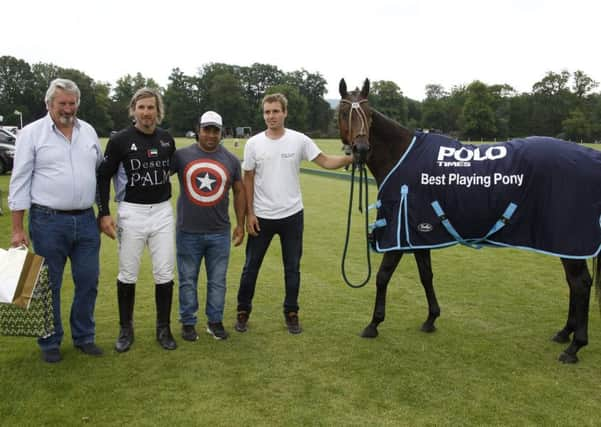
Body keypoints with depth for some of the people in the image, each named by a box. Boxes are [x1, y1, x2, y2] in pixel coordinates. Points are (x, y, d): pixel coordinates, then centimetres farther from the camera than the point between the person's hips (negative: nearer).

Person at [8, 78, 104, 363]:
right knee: (49, 285, 6)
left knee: (88, 282, 9)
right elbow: (20, 181, -4)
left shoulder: (88, 131, 9)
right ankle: (50, 343, 22)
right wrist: (18, 229, -7)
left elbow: (101, 172, 17)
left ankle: (84, 337, 26)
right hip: (49, 222, -4)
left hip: (86, 221, 4)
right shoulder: (31, 133, -3)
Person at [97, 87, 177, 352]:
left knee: (165, 273, 5)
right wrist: (104, 213, -8)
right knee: (127, 274, 6)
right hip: (131, 213, -3)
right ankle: (126, 329, 22)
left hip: (163, 211, 3)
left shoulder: (167, 140, 5)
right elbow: (103, 176, -2)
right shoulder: (120, 140, -6)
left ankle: (163, 329, 19)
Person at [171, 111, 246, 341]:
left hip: (220, 232, 1)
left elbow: (239, 192, 12)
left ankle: (215, 321, 25)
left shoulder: (231, 160, 4)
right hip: (188, 231, -1)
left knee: (217, 281, 10)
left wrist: (240, 223, 10)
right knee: (188, 280, 10)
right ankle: (188, 322, 24)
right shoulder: (181, 155, -2)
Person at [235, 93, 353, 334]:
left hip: (291, 215, 0)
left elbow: (325, 162, -5)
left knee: (292, 268, 11)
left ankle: (291, 313, 26)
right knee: (251, 266, 10)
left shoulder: (299, 140, -5)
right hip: (261, 216, 0)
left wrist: (350, 158, -22)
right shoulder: (253, 144, -4)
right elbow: (248, 180, 0)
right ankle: (243, 311, 26)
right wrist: (249, 213, -4)